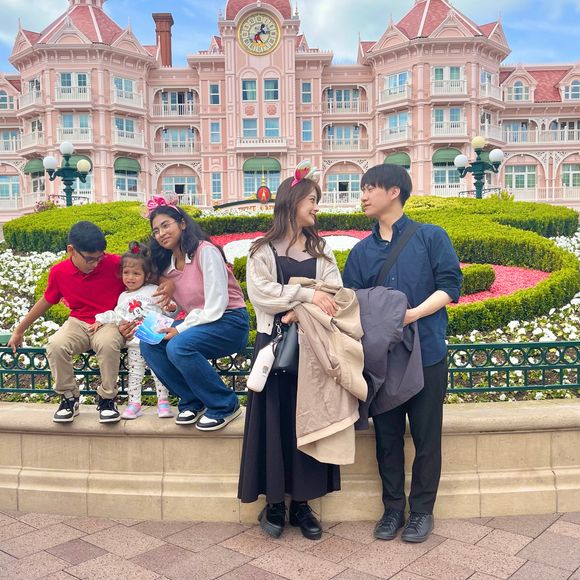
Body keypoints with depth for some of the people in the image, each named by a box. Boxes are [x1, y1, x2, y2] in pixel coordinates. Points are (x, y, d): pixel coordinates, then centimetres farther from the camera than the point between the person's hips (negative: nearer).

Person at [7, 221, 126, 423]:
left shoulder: (115, 264, -15)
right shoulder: (59, 272, -5)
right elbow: (45, 301, 13)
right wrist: (19, 330, 21)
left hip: (109, 323, -3)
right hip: (79, 323, 3)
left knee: (107, 343, -38)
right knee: (55, 345, -29)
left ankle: (107, 398, -13)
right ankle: (69, 397, -4)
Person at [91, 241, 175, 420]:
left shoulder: (154, 290, 3)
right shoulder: (124, 297, 17)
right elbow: (118, 316, 20)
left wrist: (171, 308, -22)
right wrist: (101, 319, 8)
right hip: (134, 342, 4)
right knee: (134, 373, 5)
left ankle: (163, 401, 5)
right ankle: (134, 403, 10)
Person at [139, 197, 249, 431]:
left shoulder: (205, 252, -13)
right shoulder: (168, 265, 10)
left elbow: (216, 306, -19)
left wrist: (179, 330, -20)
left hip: (229, 322, -7)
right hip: (198, 322, 7)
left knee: (178, 347, -30)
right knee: (149, 345, -13)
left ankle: (225, 405, -12)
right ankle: (192, 401, 1)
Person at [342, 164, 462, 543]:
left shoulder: (431, 237, 1)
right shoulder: (362, 252, 11)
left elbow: (450, 287, -7)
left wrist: (415, 313, -20)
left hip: (426, 354, -3)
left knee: (426, 437, 7)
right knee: (387, 436, 11)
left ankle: (422, 509, 24)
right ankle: (393, 507, 27)